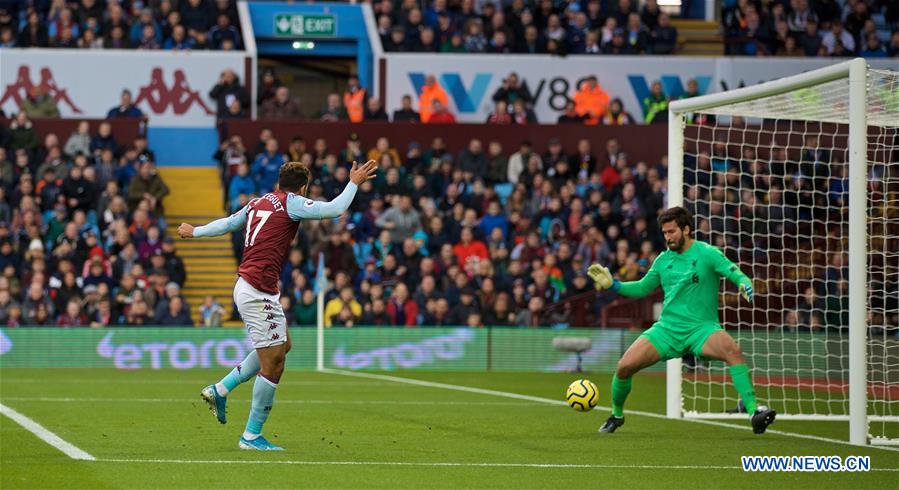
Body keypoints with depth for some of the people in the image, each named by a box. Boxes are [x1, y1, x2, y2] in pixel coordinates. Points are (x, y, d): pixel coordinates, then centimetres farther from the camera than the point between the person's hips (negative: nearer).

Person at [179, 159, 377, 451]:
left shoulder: (258, 202, 13)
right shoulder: (291, 203, -9)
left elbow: (226, 224, 26)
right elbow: (335, 209, -14)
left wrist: (194, 232, 43)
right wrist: (354, 183, 0)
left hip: (247, 287, 10)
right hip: (258, 292, -10)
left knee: (282, 345, 24)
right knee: (273, 365, -4)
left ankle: (221, 389, 21)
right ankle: (252, 436, 1)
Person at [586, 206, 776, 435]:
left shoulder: (707, 253, -3)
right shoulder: (663, 259, 11)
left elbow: (736, 274, -11)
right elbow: (642, 288, 22)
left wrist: (745, 285, -34)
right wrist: (612, 284, 10)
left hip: (701, 328, -4)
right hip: (667, 328, 4)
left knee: (733, 350, -35)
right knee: (625, 366, -11)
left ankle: (753, 411, -35)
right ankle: (616, 416, 18)